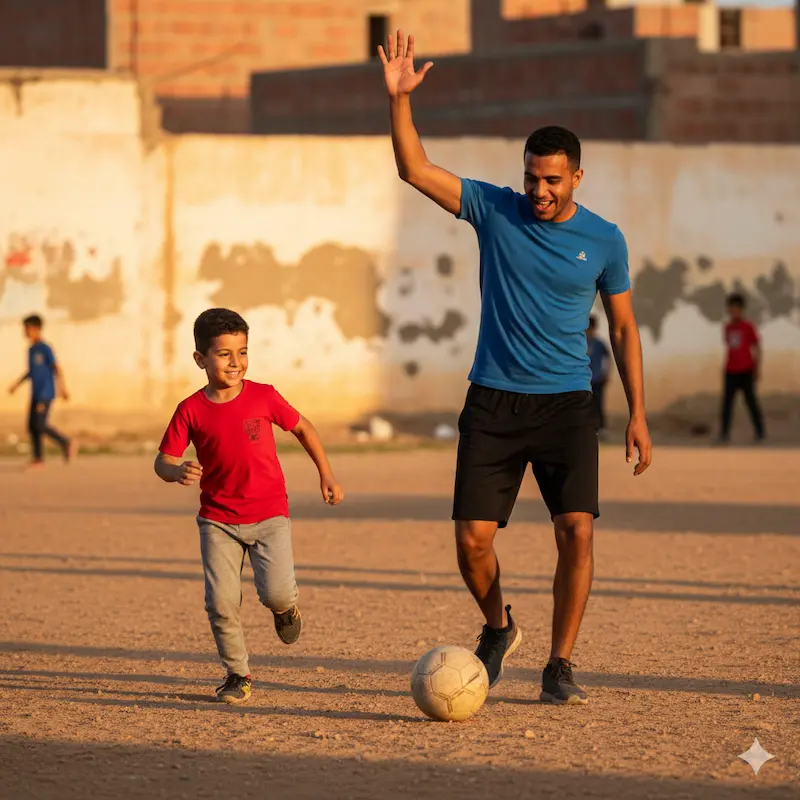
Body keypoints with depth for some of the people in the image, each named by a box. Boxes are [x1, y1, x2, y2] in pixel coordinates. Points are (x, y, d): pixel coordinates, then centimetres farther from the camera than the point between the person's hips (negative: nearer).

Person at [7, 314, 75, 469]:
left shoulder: (45, 348, -11)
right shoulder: (31, 350, 12)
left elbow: (56, 368, -12)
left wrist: (63, 388, -15)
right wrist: (18, 384, 19)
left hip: (46, 394, -8)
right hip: (35, 395, 8)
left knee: (40, 425, -15)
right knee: (32, 426, 3)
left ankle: (67, 443, 1)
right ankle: (38, 459, 7)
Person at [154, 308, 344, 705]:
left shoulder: (263, 397, -5)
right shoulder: (191, 411, -5)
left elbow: (303, 428, 10)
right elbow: (163, 460, -2)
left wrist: (327, 475, 9)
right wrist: (177, 471, -26)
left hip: (269, 512, -1)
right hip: (218, 519, 1)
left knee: (277, 593, -17)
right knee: (221, 602, -9)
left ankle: (285, 607, 22)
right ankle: (237, 675, 10)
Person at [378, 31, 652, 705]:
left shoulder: (604, 240, 1)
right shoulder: (495, 211, 0)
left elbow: (624, 328, 8)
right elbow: (416, 171, -6)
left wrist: (638, 414, 4)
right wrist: (400, 99, -19)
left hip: (567, 404, -1)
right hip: (493, 403, 1)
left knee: (576, 531, -15)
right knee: (473, 538, -4)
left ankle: (559, 668, -3)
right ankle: (499, 630, 26)